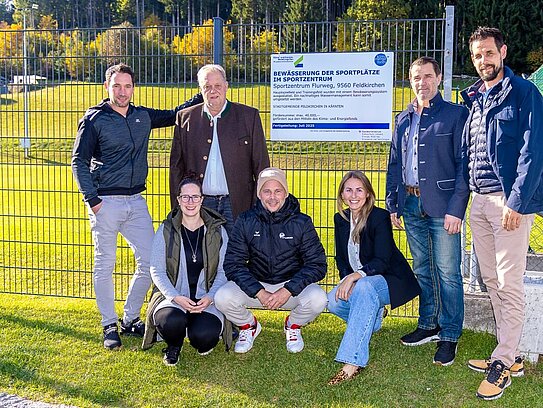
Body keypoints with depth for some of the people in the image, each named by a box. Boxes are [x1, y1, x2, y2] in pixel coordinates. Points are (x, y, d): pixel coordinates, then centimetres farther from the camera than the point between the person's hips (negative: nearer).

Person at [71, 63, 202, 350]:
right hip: (106, 202, -4)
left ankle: (130, 319, 19)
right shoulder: (94, 120, -2)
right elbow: (79, 161, -3)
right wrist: (92, 199, -12)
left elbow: (175, 115, 24)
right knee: (105, 265, 3)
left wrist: (202, 96, 14)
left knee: (150, 261, 2)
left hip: (136, 201, 5)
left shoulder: (143, 116, 10)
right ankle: (109, 326, 15)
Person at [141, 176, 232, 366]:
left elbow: (224, 271, 4)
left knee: (203, 336, -30)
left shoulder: (217, 231, 5)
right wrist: (176, 297, -15)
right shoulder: (166, 230, 3)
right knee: (170, 322, -34)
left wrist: (210, 297, -14)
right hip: (172, 297, 0)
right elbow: (156, 270, 0)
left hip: (206, 300, 0)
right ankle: (173, 346, 4)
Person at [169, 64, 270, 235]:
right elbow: (176, 167, 9)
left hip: (237, 204, -1)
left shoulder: (249, 116, 3)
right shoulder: (186, 118, 8)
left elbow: (261, 166, 3)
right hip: (200, 204, 1)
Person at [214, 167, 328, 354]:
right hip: (255, 284, 1)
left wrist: (288, 290, -24)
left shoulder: (301, 223, -8)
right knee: (223, 298, -26)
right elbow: (232, 264, -9)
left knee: (317, 299, -31)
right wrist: (259, 292, -22)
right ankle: (248, 325, 10)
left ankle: (293, 325, 7)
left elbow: (317, 264, -10)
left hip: (291, 283, -1)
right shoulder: (245, 222, -6)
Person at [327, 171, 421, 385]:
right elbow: (341, 258, 7)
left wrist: (356, 276, -36)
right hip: (356, 279, 6)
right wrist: (346, 279, -13)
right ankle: (372, 318, 11)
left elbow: (382, 261, -22)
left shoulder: (379, 217, -16)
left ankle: (353, 362, -45)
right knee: (333, 301, -23)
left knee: (363, 287, -39)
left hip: (390, 279, -6)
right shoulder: (341, 219, 3)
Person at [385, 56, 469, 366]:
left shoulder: (456, 114, -3)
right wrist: (392, 204, 13)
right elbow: (395, 165, 19)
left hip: (443, 207, -5)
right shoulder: (403, 120, 14)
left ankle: (450, 336, 9)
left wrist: (456, 209, -15)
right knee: (423, 270, 15)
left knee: (448, 273, -2)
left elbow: (464, 164, -8)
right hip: (412, 206, 6)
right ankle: (428, 326, 28)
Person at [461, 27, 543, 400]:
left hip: (510, 201, -7)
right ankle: (511, 354, 21)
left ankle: (503, 362, 4)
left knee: (509, 284, -4)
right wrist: (470, 195, 10)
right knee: (491, 280, 11)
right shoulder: (475, 99, 15)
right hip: (479, 201, 7)